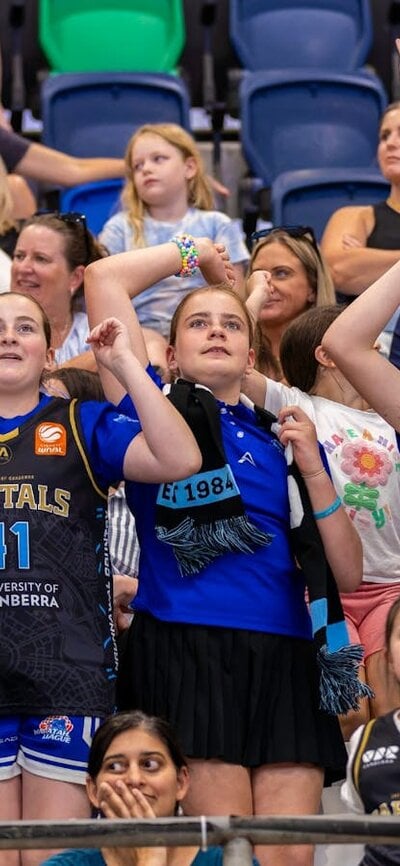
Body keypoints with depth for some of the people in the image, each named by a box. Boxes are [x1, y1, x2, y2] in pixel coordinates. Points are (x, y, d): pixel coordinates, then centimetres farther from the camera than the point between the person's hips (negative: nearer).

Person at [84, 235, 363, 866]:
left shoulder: (285, 436, 19)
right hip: (185, 653, -3)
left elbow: (349, 576, 12)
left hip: (282, 659, 3)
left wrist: (314, 471, 0)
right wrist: (196, 253, 16)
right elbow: (103, 279, 2)